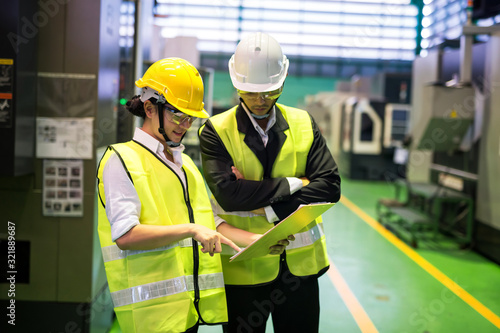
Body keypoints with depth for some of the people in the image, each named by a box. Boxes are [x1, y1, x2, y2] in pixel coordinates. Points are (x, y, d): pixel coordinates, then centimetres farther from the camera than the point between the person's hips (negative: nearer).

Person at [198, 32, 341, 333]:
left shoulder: (304, 124, 4)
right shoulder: (216, 131, -6)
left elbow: (330, 186, -5)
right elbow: (227, 194, -20)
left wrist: (270, 208, -15)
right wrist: (294, 184, -14)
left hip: (300, 264, 3)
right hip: (244, 268, -2)